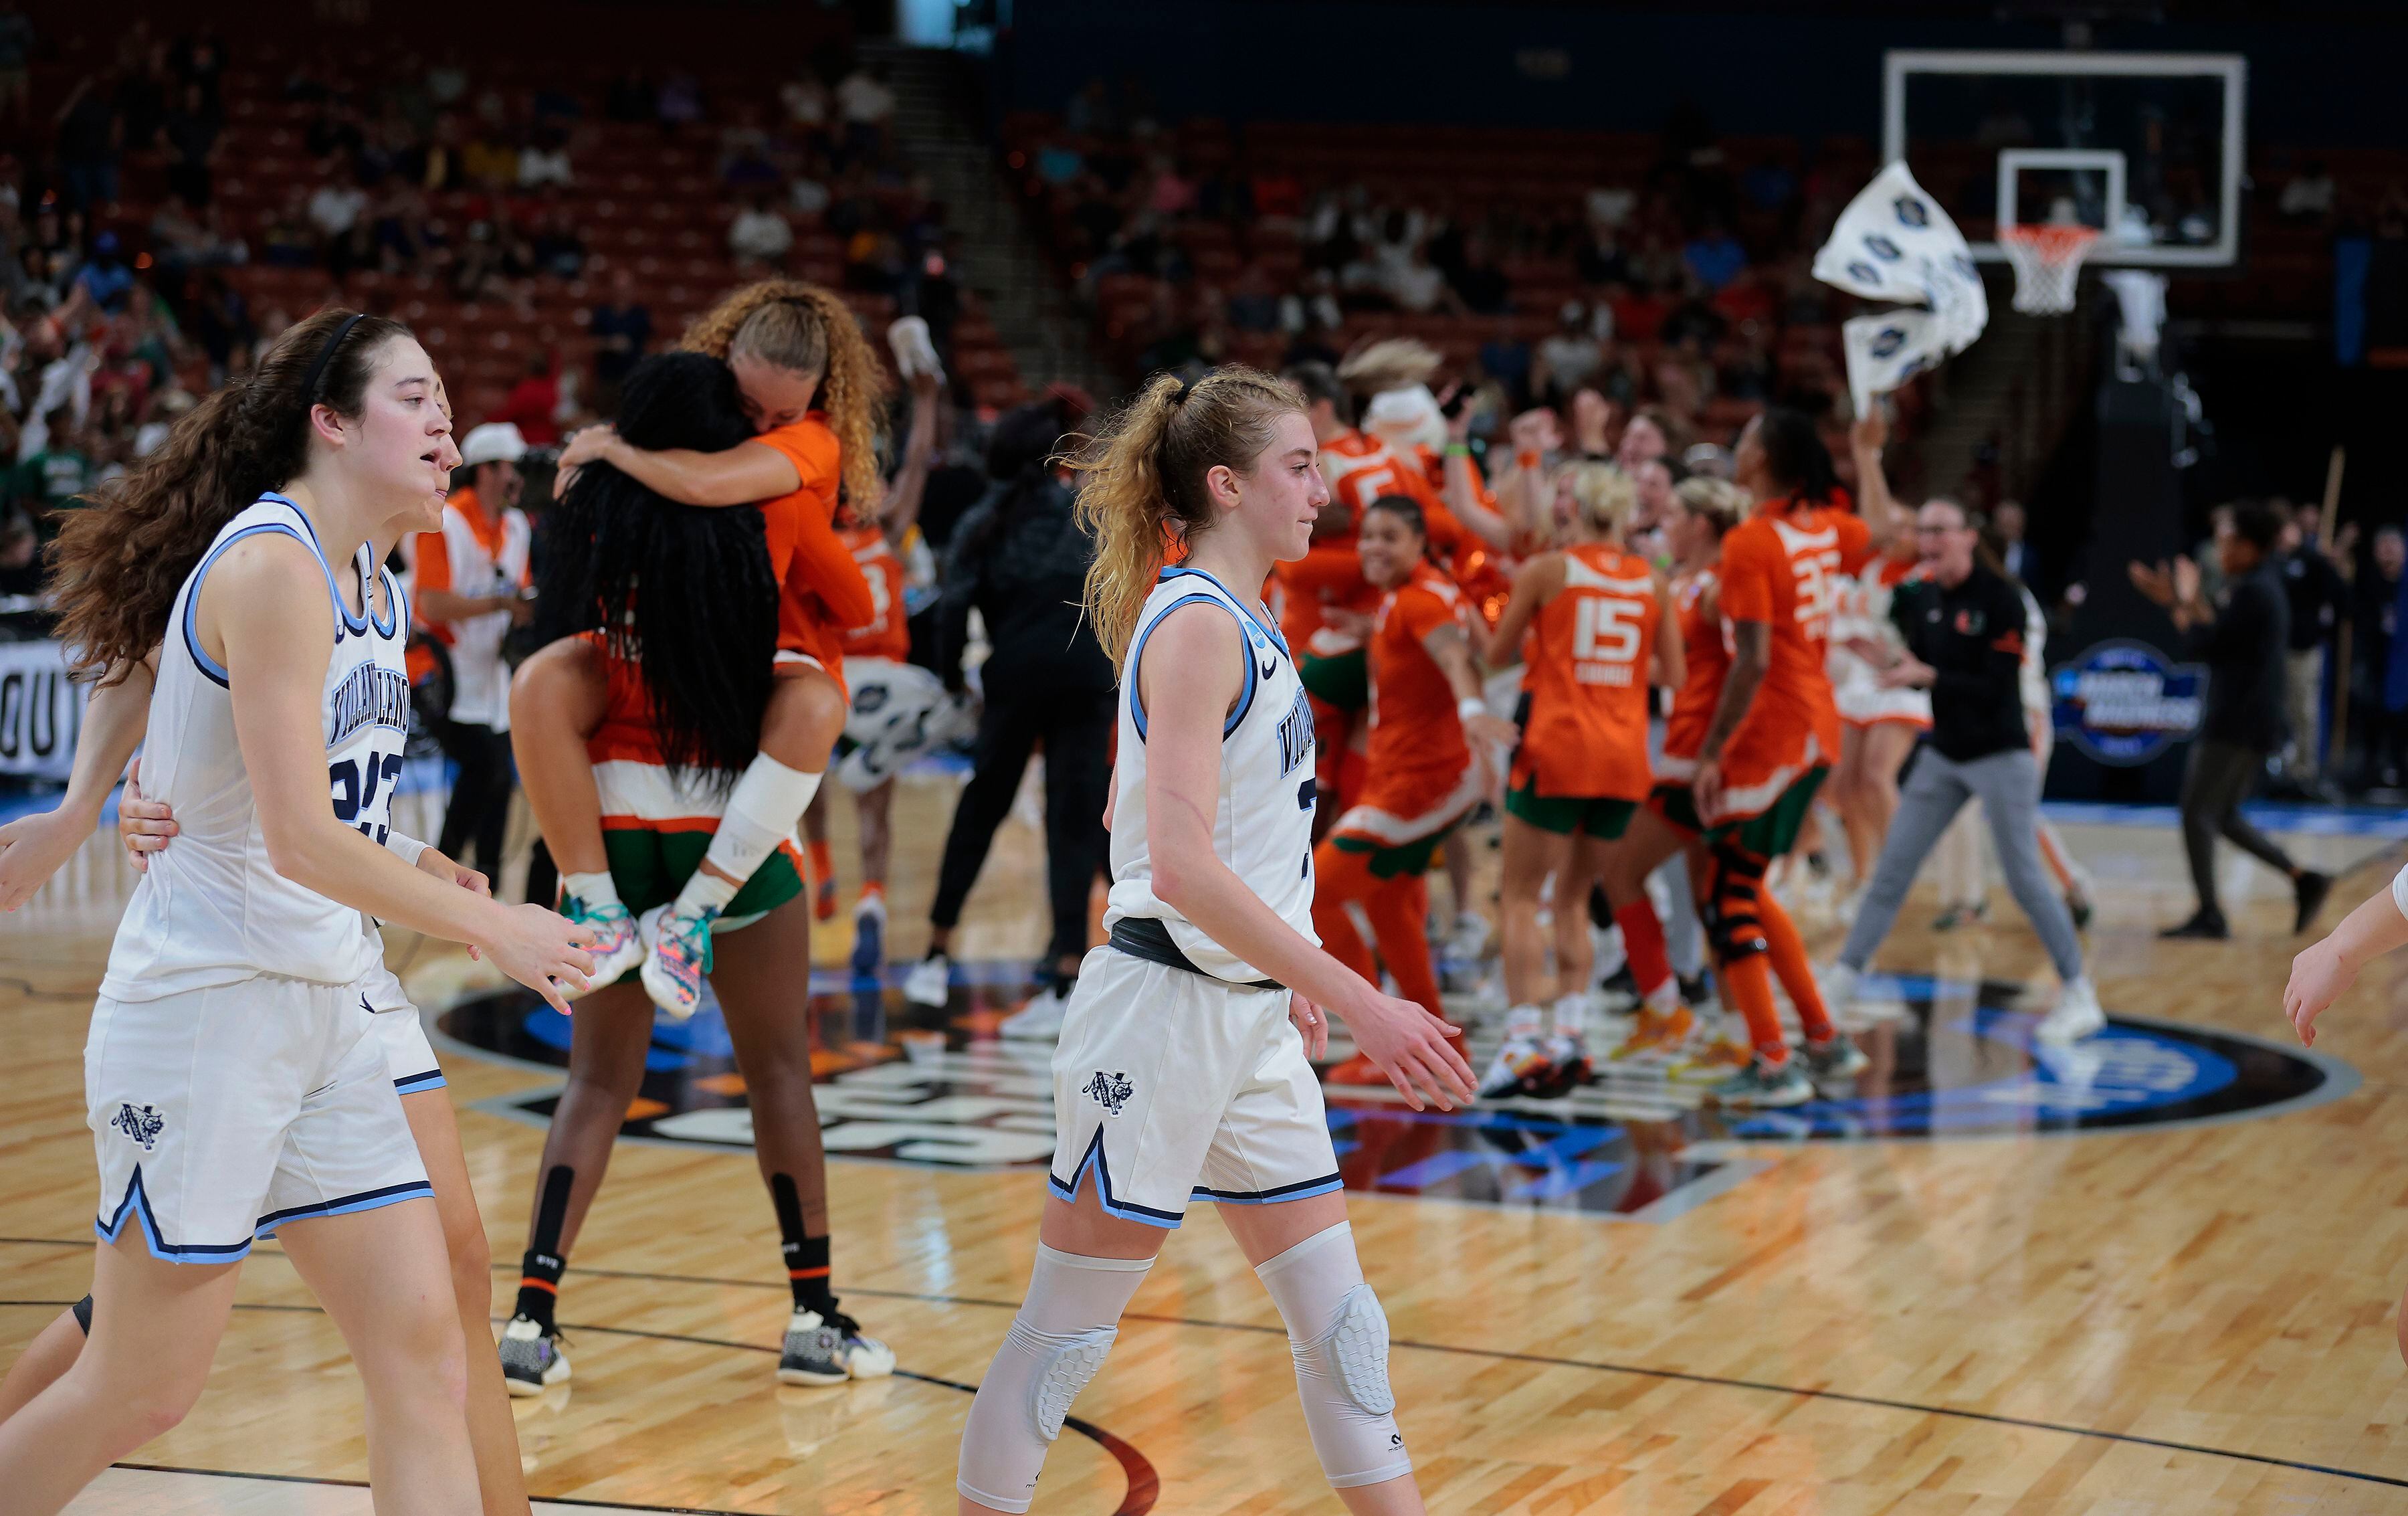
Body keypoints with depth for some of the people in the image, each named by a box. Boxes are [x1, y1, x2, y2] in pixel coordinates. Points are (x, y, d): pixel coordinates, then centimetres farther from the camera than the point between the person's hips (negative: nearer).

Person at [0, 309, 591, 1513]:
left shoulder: (371, 589, 12)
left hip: (324, 1009, 9)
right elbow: (299, 838, -20)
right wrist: (491, 927, -13)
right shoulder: (270, 563, -15)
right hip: (206, 1002, -9)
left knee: (422, 1350, 1)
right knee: (142, 1390, 0)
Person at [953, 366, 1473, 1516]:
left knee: (1340, 1321, 9)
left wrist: (1288, 975, 25)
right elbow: (1182, 867, -25)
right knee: (1065, 1332, 1)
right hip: (1161, 1018, -9)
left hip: (1249, 1023, 9)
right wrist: (1359, 1003, -25)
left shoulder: (1243, 627, 12)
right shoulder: (1196, 624, -15)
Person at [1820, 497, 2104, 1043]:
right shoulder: (1922, 598, 3)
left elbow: (1998, 687, -20)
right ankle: (1841, 982, 10)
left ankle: (2080, 998, 8)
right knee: (1892, 869, 4)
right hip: (1943, 755, 6)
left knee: (2025, 878, -3)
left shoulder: (2000, 598, -16)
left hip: (2000, 756, -6)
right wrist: (1889, 663, -12)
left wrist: (1926, 675, -28)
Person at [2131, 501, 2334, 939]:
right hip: (2257, 721, 10)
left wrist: (2179, 605, -2)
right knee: (2224, 817, 16)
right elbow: (2224, 639, 18)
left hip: (2238, 723, -10)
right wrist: (2190, 602, 17)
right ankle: (2304, 881, 12)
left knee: (2197, 813, -6)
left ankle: (2209, 915, -6)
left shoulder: (2251, 592, -17)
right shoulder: (2265, 584, 14)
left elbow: (2205, 647, -16)